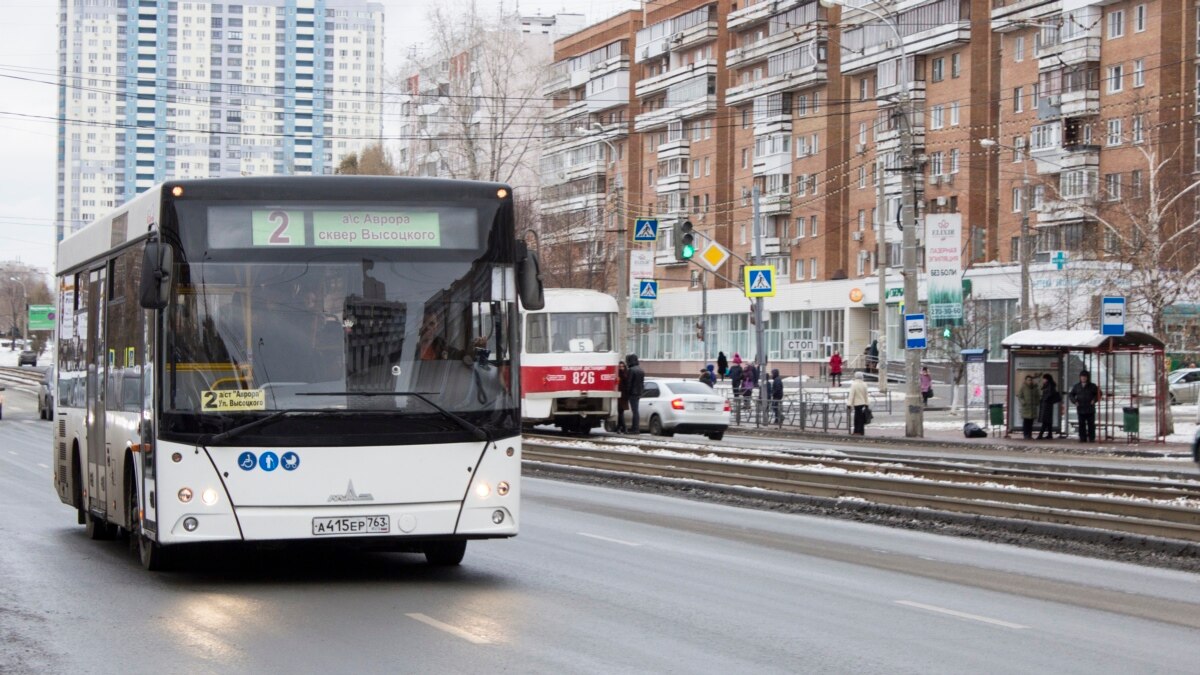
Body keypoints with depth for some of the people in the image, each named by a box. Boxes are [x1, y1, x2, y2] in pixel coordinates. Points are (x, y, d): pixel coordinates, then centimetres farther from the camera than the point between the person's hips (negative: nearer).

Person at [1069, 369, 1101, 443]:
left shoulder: (1092, 386, 3)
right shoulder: (1077, 386, 9)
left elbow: (1098, 394, 11)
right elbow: (1071, 395, 15)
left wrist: (1094, 400, -6)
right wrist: (1075, 401, -2)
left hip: (1090, 409, -2)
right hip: (1080, 408, 2)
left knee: (1091, 424, -1)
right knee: (1081, 424, 1)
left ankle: (1091, 438, 3)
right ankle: (1082, 438, 5)